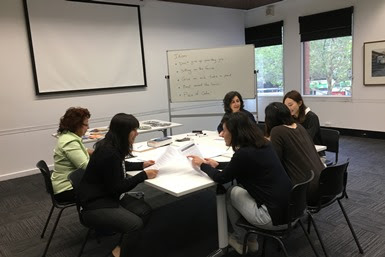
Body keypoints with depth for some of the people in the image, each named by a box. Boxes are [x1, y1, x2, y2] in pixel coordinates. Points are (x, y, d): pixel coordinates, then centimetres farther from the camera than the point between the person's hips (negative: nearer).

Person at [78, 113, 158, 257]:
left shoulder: (113, 146, 1)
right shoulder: (108, 153, -27)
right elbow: (116, 187, -21)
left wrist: (142, 165, 12)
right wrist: (143, 175, -17)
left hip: (109, 195, 9)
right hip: (95, 204, -9)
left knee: (145, 210, -9)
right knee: (135, 224, -25)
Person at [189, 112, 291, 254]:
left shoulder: (244, 153, -20)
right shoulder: (263, 144, 6)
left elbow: (221, 178, -4)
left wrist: (202, 165, 11)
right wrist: (217, 165, 27)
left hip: (274, 215, -8)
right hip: (288, 207, 8)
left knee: (232, 193, 12)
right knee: (242, 189, 22)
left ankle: (242, 241, 30)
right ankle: (250, 239, 31)